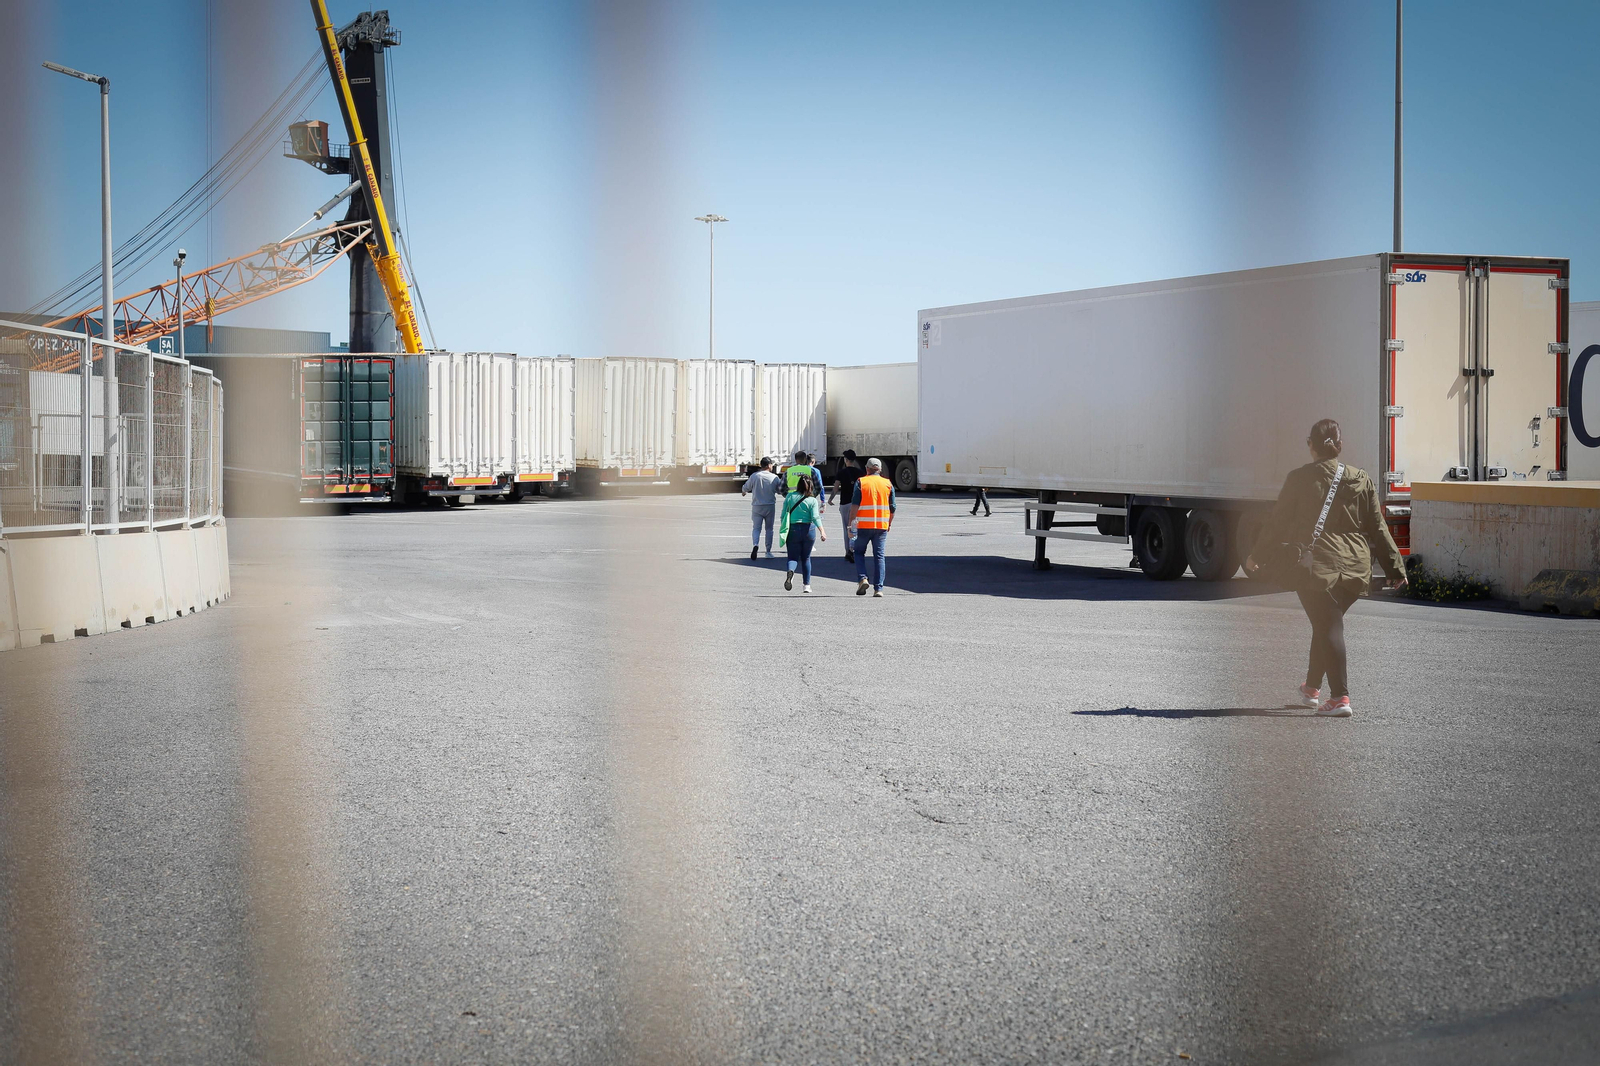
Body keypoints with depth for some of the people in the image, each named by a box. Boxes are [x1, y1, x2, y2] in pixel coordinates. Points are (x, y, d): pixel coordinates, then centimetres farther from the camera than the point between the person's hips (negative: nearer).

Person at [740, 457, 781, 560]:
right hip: (770, 506, 0)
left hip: (757, 506, 0)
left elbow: (746, 487, 7)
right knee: (769, 529, 12)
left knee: (756, 528, 3)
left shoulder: (754, 476, -6)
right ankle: (768, 552, 14)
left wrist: (743, 492, 31)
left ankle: (755, 544, -25)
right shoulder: (774, 477, -5)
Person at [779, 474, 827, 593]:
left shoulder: (790, 497, 2)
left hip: (793, 529, 0)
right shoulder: (812, 500, -3)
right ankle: (806, 585, 16)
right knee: (806, 558, 15)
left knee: (793, 557, 4)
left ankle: (790, 571, -31)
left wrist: (784, 530, 12)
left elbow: (784, 515, 3)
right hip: (808, 530, 0)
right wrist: (822, 531, -19)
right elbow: (815, 517, -14)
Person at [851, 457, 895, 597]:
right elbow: (892, 508, 9)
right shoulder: (888, 484, 8)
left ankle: (862, 579, -4)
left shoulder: (861, 482, 0)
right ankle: (878, 588, -1)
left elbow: (855, 505, -6)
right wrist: (888, 525, 21)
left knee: (859, 552, 15)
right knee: (879, 556, 5)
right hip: (882, 526, 2)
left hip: (864, 525, -2)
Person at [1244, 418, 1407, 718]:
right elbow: (1377, 528, 7)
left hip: (1315, 565, -4)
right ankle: (1311, 688, 32)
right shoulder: (1360, 480, 5)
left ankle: (1340, 698, -12)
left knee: (1328, 627, -3)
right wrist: (1395, 568, 12)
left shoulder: (1300, 478, -5)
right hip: (1354, 568, 4)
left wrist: (1256, 555, 14)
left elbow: (1278, 522, 1)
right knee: (1326, 624, 19)